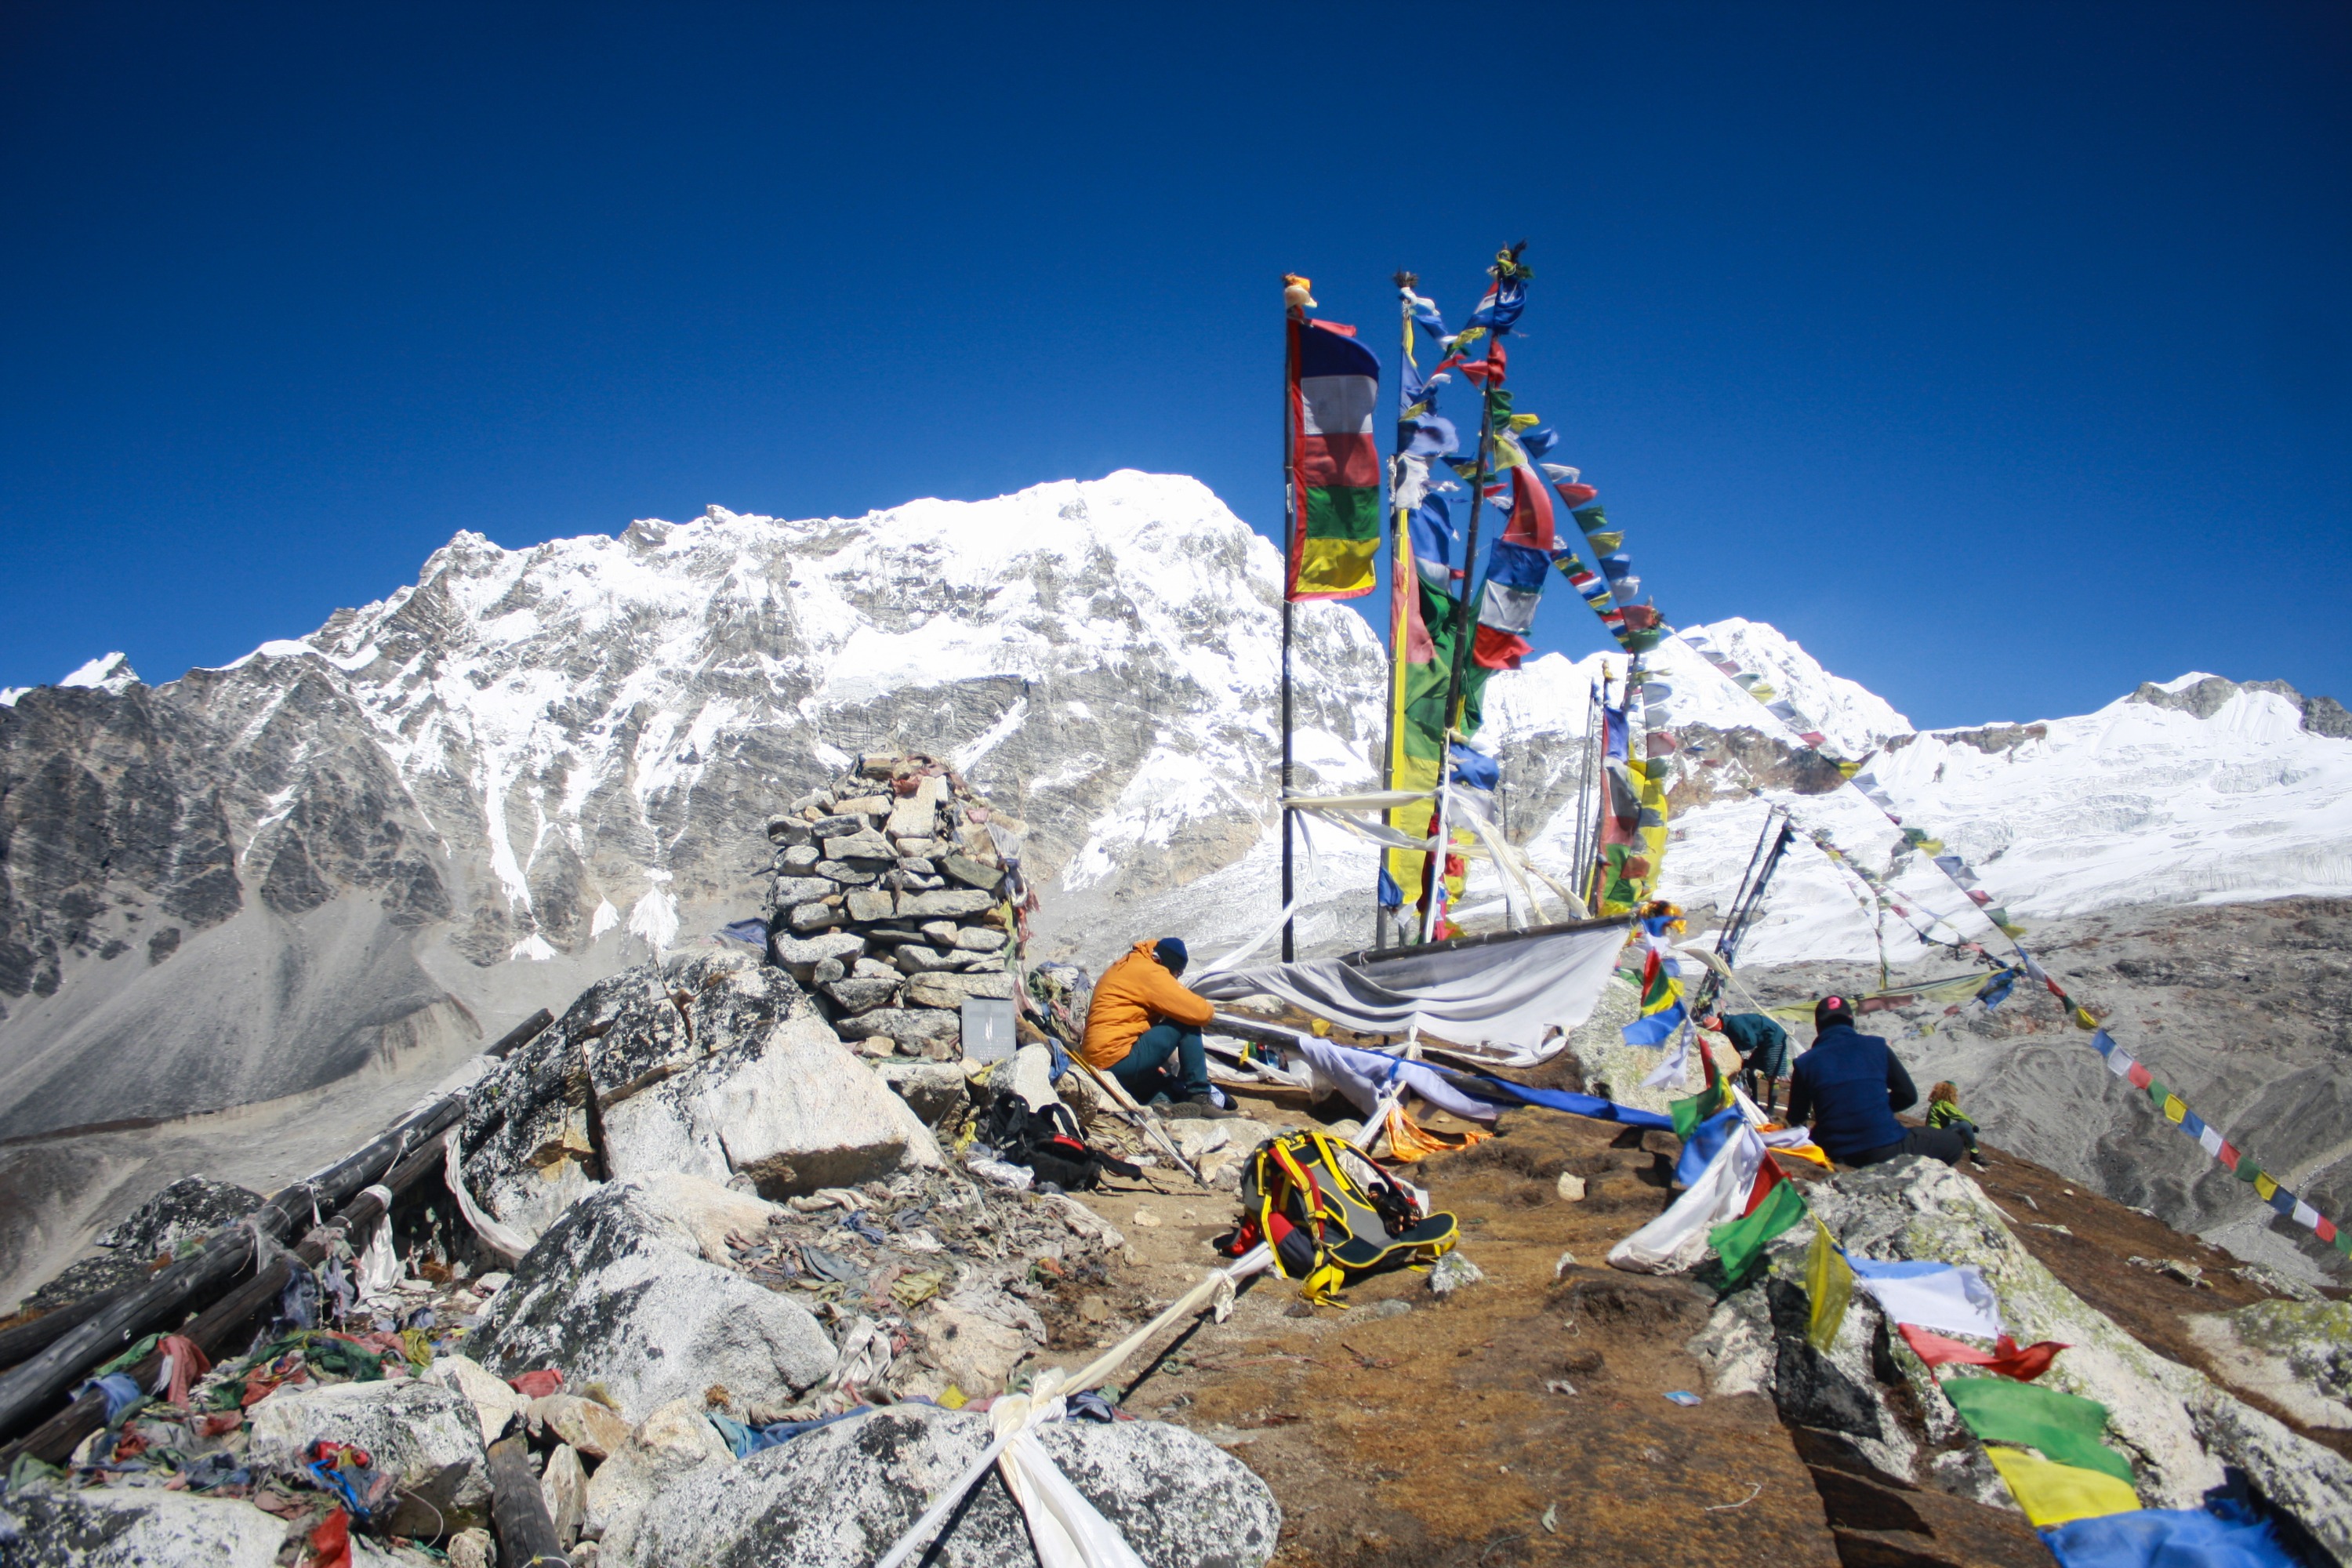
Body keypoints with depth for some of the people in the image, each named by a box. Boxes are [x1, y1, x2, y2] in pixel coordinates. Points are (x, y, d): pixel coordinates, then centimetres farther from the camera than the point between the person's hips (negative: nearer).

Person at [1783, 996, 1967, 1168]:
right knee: (1952, 1141, 21)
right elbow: (1908, 1096, 6)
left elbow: (1795, 1119, 9)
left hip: (1836, 1157, 2)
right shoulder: (1876, 1046, 2)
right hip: (1887, 1150, -2)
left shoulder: (1805, 1063, 1)